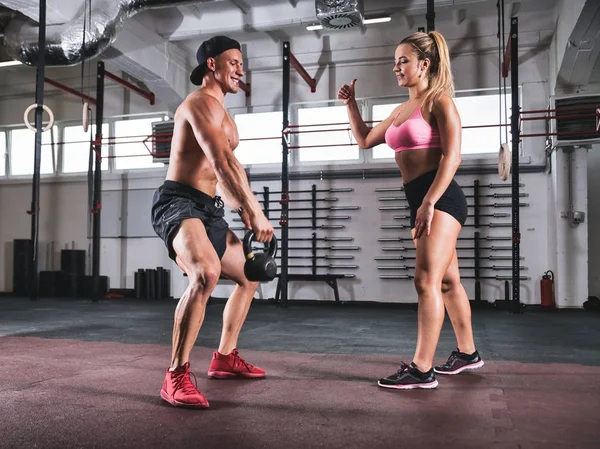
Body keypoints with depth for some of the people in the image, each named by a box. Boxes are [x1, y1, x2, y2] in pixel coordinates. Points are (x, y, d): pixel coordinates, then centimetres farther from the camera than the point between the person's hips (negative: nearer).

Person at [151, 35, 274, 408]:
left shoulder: (223, 114, 23)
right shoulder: (203, 102, -10)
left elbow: (227, 170, 28)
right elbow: (223, 162, -22)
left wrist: (244, 212, 16)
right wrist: (256, 211, -21)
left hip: (207, 209, 11)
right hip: (178, 203, -10)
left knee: (251, 275, 20)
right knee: (207, 273, -36)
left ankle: (225, 358, 31)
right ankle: (177, 376, -25)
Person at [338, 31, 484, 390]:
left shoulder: (439, 102, -4)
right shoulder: (402, 110, 20)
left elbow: (452, 156, -14)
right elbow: (365, 140, 28)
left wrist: (429, 203, -23)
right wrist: (351, 104, 17)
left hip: (441, 198, -8)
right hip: (421, 200, 8)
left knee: (426, 281, -12)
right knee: (447, 281, 14)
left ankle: (422, 370, -8)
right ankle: (467, 353, 28)